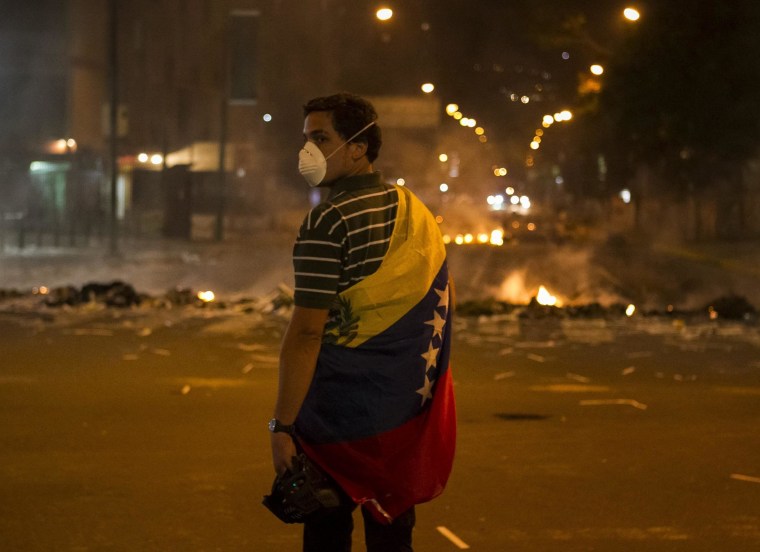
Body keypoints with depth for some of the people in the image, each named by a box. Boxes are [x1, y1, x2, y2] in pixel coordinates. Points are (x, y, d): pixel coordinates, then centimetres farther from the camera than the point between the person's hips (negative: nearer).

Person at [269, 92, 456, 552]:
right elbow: (444, 302, 16)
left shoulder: (328, 223, -15)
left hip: (339, 413, -6)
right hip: (406, 414, 6)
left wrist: (283, 426, -17)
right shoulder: (417, 213, 7)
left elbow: (307, 332, -19)